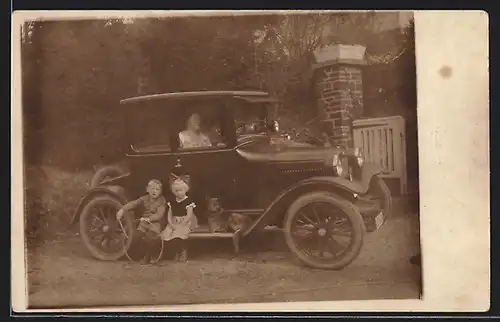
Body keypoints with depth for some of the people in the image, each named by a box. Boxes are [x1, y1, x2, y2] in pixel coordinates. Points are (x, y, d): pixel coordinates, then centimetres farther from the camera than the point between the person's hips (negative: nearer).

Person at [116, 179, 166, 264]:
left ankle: (147, 257, -1)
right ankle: (147, 253, 8)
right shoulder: (145, 199, 7)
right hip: (144, 223, 4)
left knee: (148, 238, -27)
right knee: (137, 236, -17)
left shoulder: (161, 201, -4)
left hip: (155, 223, -4)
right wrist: (122, 210, -24)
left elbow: (159, 214, -17)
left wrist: (149, 219, -33)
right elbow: (133, 204, -8)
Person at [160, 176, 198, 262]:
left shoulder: (188, 201, -6)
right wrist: (171, 224, -10)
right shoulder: (172, 202, 11)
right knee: (166, 234, -20)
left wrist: (181, 224, -21)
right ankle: (177, 251, 3)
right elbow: (169, 215, 8)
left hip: (186, 222, -5)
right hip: (174, 223, 5)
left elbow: (189, 216, -13)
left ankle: (184, 251, -6)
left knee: (178, 234, -32)